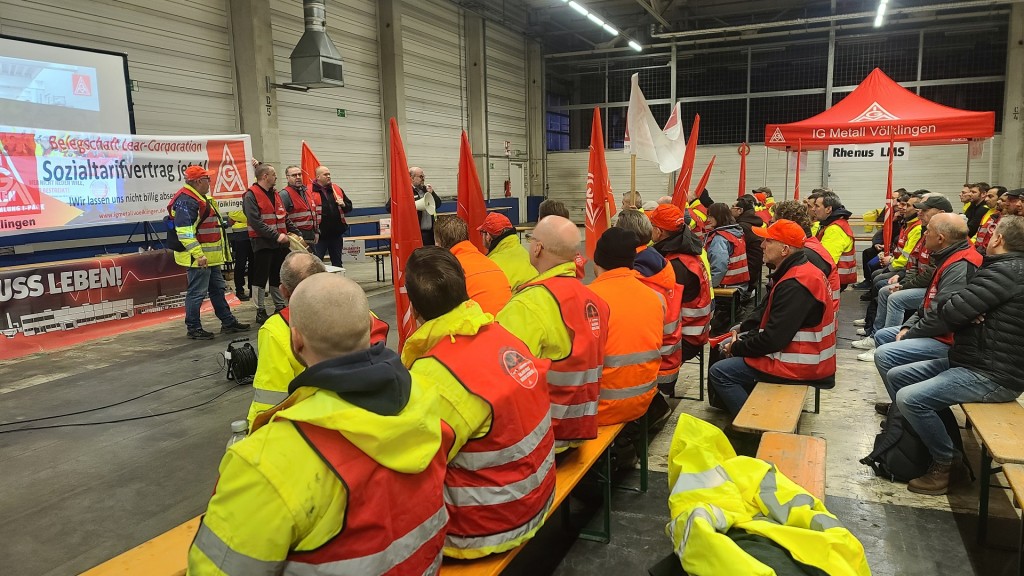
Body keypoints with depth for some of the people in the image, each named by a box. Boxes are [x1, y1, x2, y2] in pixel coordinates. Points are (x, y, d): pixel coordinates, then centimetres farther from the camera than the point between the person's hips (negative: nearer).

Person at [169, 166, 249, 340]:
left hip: (211, 257, 11)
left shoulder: (203, 198, 17)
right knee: (197, 293, -3)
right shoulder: (186, 201, -18)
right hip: (199, 258, -11)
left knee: (218, 289, 17)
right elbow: (184, 231, -25)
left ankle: (228, 322, 27)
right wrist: (198, 255, -29)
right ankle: (193, 329, 7)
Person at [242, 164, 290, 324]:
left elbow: (284, 217, 21)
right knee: (261, 278, 0)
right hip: (262, 243, -7)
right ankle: (260, 312, 8)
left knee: (278, 277, 14)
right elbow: (255, 222, -18)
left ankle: (280, 307, 24)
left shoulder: (275, 194, 15)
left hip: (280, 242, 7)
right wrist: (276, 235, -21)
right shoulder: (251, 195, -10)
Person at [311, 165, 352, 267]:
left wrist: (343, 205, -8)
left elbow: (349, 207, 14)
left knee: (337, 262, 15)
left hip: (337, 233, 5)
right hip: (320, 234, -5)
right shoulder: (311, 191, -7)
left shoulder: (337, 189, 10)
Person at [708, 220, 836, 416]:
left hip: (799, 366, -11)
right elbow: (772, 318, 15)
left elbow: (773, 339, -26)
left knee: (718, 373, -11)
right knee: (726, 345, 18)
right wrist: (741, 338, 3)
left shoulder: (795, 285, -25)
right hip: (796, 349, 11)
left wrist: (737, 347, -10)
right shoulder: (800, 271, 9)